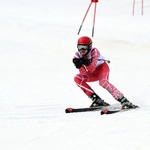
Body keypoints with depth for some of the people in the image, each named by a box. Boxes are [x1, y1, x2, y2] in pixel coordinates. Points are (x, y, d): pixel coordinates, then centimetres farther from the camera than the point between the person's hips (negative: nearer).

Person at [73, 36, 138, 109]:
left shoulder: (94, 51, -24)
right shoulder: (78, 55, -12)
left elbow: (91, 69, -32)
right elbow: (83, 73, -22)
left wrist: (87, 63, -50)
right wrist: (79, 64, -40)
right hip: (93, 73, 5)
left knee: (103, 82, -35)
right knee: (77, 78, -18)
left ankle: (123, 101, -37)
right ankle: (97, 100, -21)